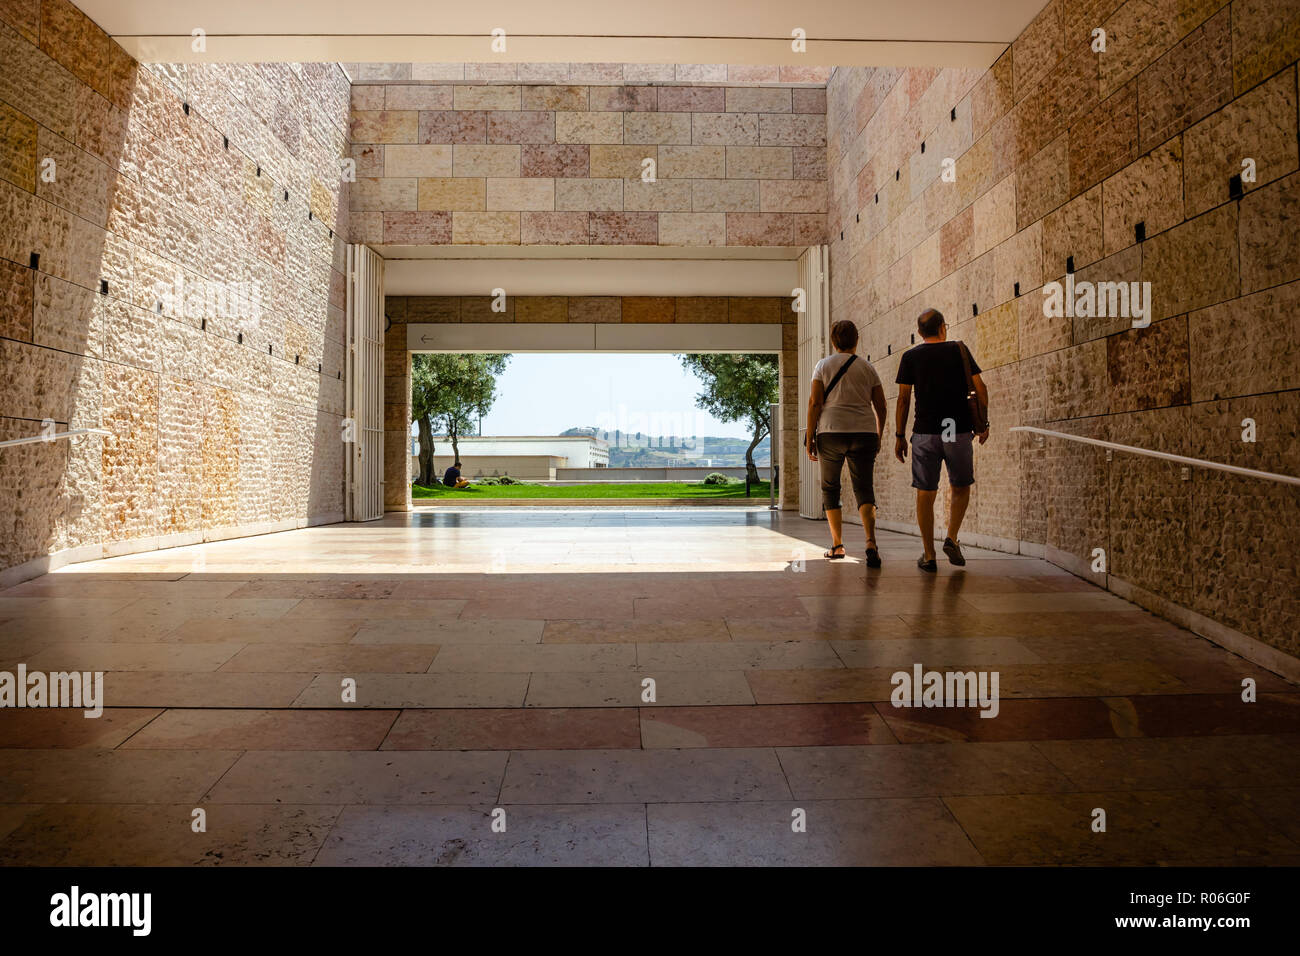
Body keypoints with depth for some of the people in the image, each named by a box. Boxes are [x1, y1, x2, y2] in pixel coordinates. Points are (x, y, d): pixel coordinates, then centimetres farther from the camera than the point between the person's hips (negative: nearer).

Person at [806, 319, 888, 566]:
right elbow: (881, 407, 10)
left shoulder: (823, 365, 4)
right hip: (864, 433, 2)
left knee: (830, 488, 12)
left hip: (831, 432, -1)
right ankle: (871, 542, -19)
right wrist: (878, 436, 22)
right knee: (863, 488, 2)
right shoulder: (867, 367, 11)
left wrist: (810, 438, -2)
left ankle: (837, 545, 11)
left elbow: (814, 402, -5)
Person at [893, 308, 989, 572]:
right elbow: (980, 389, 2)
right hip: (959, 431, 1)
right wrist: (983, 423, 12)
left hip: (925, 432, 0)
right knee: (961, 488, 19)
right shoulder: (959, 350, 5)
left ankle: (928, 555, 6)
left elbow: (903, 399, -1)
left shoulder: (910, 357, 3)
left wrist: (899, 436, 3)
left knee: (925, 494, 5)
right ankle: (951, 539, 3)